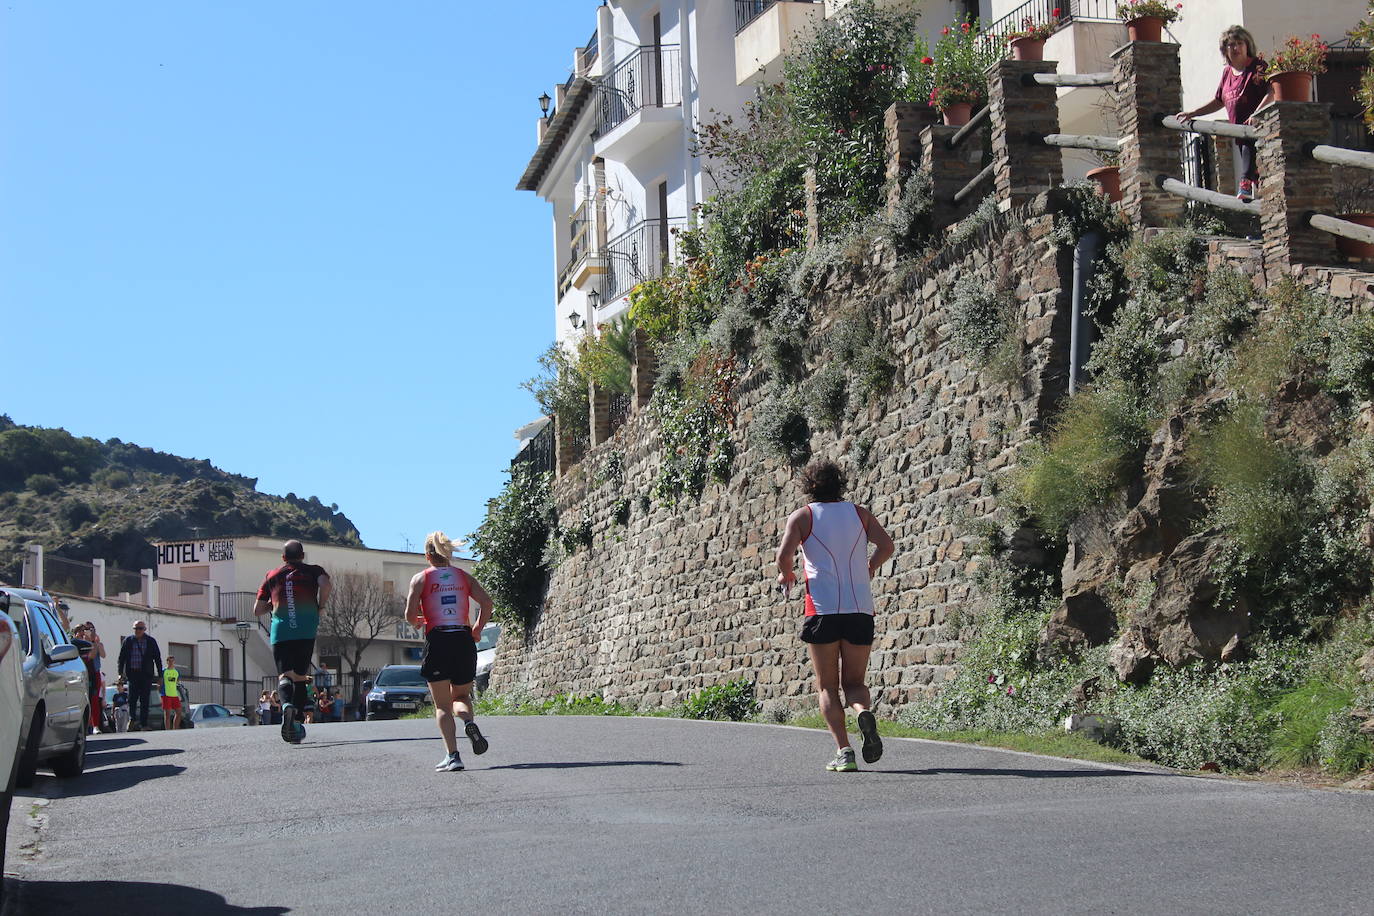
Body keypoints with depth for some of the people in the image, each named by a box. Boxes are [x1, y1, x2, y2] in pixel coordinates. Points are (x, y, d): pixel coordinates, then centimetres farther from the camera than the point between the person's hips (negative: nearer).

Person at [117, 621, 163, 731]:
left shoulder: (151, 641, 5)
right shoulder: (128, 641, 7)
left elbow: (157, 658, 7)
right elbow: (122, 657, 8)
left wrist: (160, 675, 2)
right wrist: (120, 673, -1)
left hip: (146, 674, -1)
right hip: (133, 673, 1)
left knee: (144, 700, 0)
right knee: (132, 697, -6)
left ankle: (144, 725, 4)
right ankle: (133, 719, 14)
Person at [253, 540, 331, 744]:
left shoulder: (272, 576, 19)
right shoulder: (313, 571, 13)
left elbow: (258, 610, 18)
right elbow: (325, 584, -11)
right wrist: (320, 606, 4)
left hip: (280, 631, 1)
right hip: (306, 631, -1)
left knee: (285, 675, -3)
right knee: (300, 676, 9)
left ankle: (287, 704, -33)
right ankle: (297, 720, 3)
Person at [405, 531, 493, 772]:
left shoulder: (421, 578, 4)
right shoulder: (463, 576, 12)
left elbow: (410, 614, -5)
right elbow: (486, 602, -1)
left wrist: (417, 623, 17)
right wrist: (477, 630, 10)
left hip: (437, 641, -2)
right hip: (464, 640, 2)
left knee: (442, 705, 5)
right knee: (461, 696, 20)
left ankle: (453, 756, -8)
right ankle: (469, 721, -14)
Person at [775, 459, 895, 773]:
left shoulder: (802, 516, 5)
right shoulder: (859, 513, 13)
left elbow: (784, 554, -9)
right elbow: (887, 545, 1)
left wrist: (786, 576, 12)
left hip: (823, 609, -2)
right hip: (861, 609, 2)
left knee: (827, 686, 7)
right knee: (854, 682, 12)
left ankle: (843, 750, -8)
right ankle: (864, 712, -21)